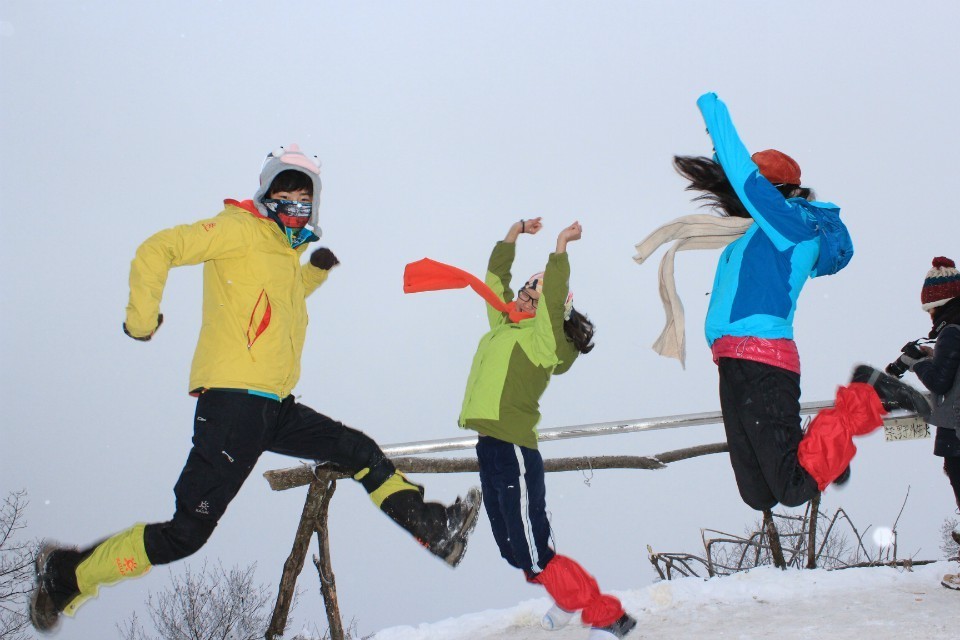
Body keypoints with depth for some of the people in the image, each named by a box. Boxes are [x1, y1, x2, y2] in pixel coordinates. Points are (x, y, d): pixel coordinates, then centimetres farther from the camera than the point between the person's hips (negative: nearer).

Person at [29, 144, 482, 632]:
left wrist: (316, 271, 29)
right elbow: (157, 250, -12)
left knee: (361, 453, 13)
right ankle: (65, 576, -5)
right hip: (233, 402, -9)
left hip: (275, 408, 9)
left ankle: (431, 527, 21)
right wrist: (142, 318, -15)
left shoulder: (288, 251, 22)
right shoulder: (239, 230, -3)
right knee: (187, 533, -13)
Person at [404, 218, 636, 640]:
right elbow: (496, 276, 26)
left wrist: (561, 246, -18)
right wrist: (515, 233, 27)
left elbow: (553, 293, -22)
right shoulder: (504, 326, 15)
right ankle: (572, 600, 36)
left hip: (514, 450, -9)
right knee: (514, 551, 16)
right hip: (490, 445, 9)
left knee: (535, 557, -9)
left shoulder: (542, 337, -6)